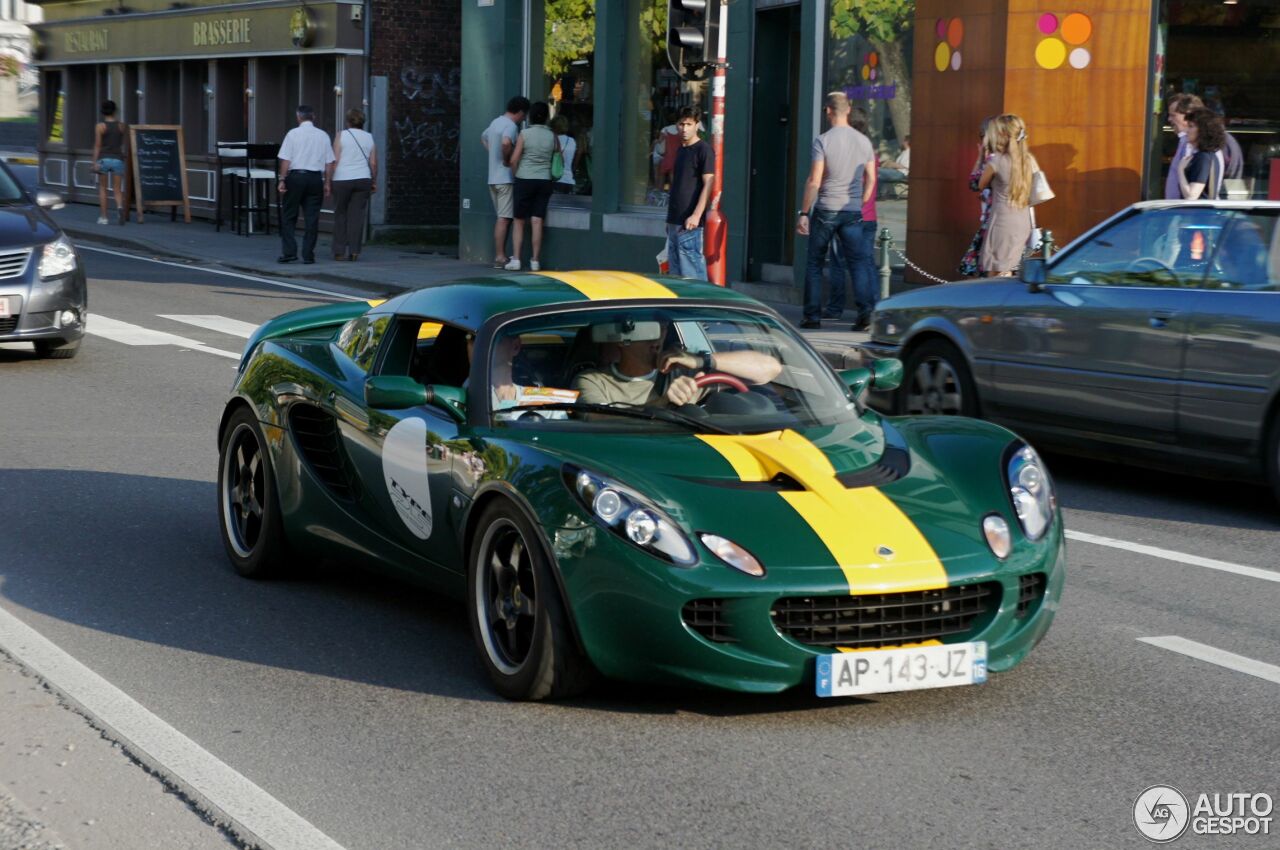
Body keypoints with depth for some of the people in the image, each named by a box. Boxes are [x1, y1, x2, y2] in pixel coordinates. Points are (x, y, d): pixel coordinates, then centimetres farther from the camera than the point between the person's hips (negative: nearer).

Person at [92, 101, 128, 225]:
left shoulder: (100, 126, -4)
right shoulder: (121, 125, 4)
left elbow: (97, 146, -8)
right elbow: (125, 144, 11)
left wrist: (95, 162, -8)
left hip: (104, 159, -2)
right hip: (118, 159, 2)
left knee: (102, 188, 11)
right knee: (118, 190, 2)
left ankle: (103, 217, 10)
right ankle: (120, 207, -28)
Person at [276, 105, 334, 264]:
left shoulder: (293, 134, -3)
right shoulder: (323, 135, 6)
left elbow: (285, 160, -6)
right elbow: (328, 162, 5)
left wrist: (282, 180, -2)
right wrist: (326, 183, 10)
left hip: (295, 176, -2)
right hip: (315, 178, 2)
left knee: (289, 217, 6)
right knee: (312, 218, 5)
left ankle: (289, 252, -2)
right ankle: (308, 254, 4)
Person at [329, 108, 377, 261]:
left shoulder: (341, 135, -2)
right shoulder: (369, 138, 7)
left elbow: (335, 161, -6)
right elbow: (373, 163, 5)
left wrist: (329, 180, -1)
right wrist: (374, 182, 14)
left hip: (342, 180, -2)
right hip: (363, 179, 2)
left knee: (340, 215, 7)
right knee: (357, 216, 3)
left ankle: (339, 251, 6)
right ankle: (354, 251, -2)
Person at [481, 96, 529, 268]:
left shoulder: (496, 122, 15)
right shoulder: (511, 126, -14)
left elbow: (483, 138, 33)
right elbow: (506, 142, -35)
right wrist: (506, 159, -19)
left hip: (493, 177, 9)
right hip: (506, 178, -9)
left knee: (503, 217, 14)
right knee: (504, 218, -7)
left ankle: (500, 255, 16)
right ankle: (500, 257, -9)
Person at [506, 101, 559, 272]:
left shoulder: (525, 134, -6)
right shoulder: (552, 136, 2)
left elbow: (514, 159, -10)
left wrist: (514, 174, 5)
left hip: (524, 180, -2)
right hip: (544, 181, 2)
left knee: (519, 221, 5)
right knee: (537, 221, 2)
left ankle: (515, 259, 0)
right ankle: (535, 261, 2)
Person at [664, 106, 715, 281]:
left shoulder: (703, 150, -8)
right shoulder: (680, 150, 18)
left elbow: (708, 184, -15)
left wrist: (696, 215, -23)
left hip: (689, 223, -9)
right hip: (674, 221, 9)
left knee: (692, 272, -11)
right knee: (675, 272, 10)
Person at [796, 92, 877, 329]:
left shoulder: (823, 141, -9)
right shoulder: (864, 141, 5)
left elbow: (814, 181, -11)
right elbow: (871, 179, 8)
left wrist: (803, 213, -6)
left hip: (825, 210, -3)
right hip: (853, 212, 3)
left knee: (814, 264, 8)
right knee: (856, 263, 4)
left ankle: (812, 316, 7)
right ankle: (865, 310, -11)